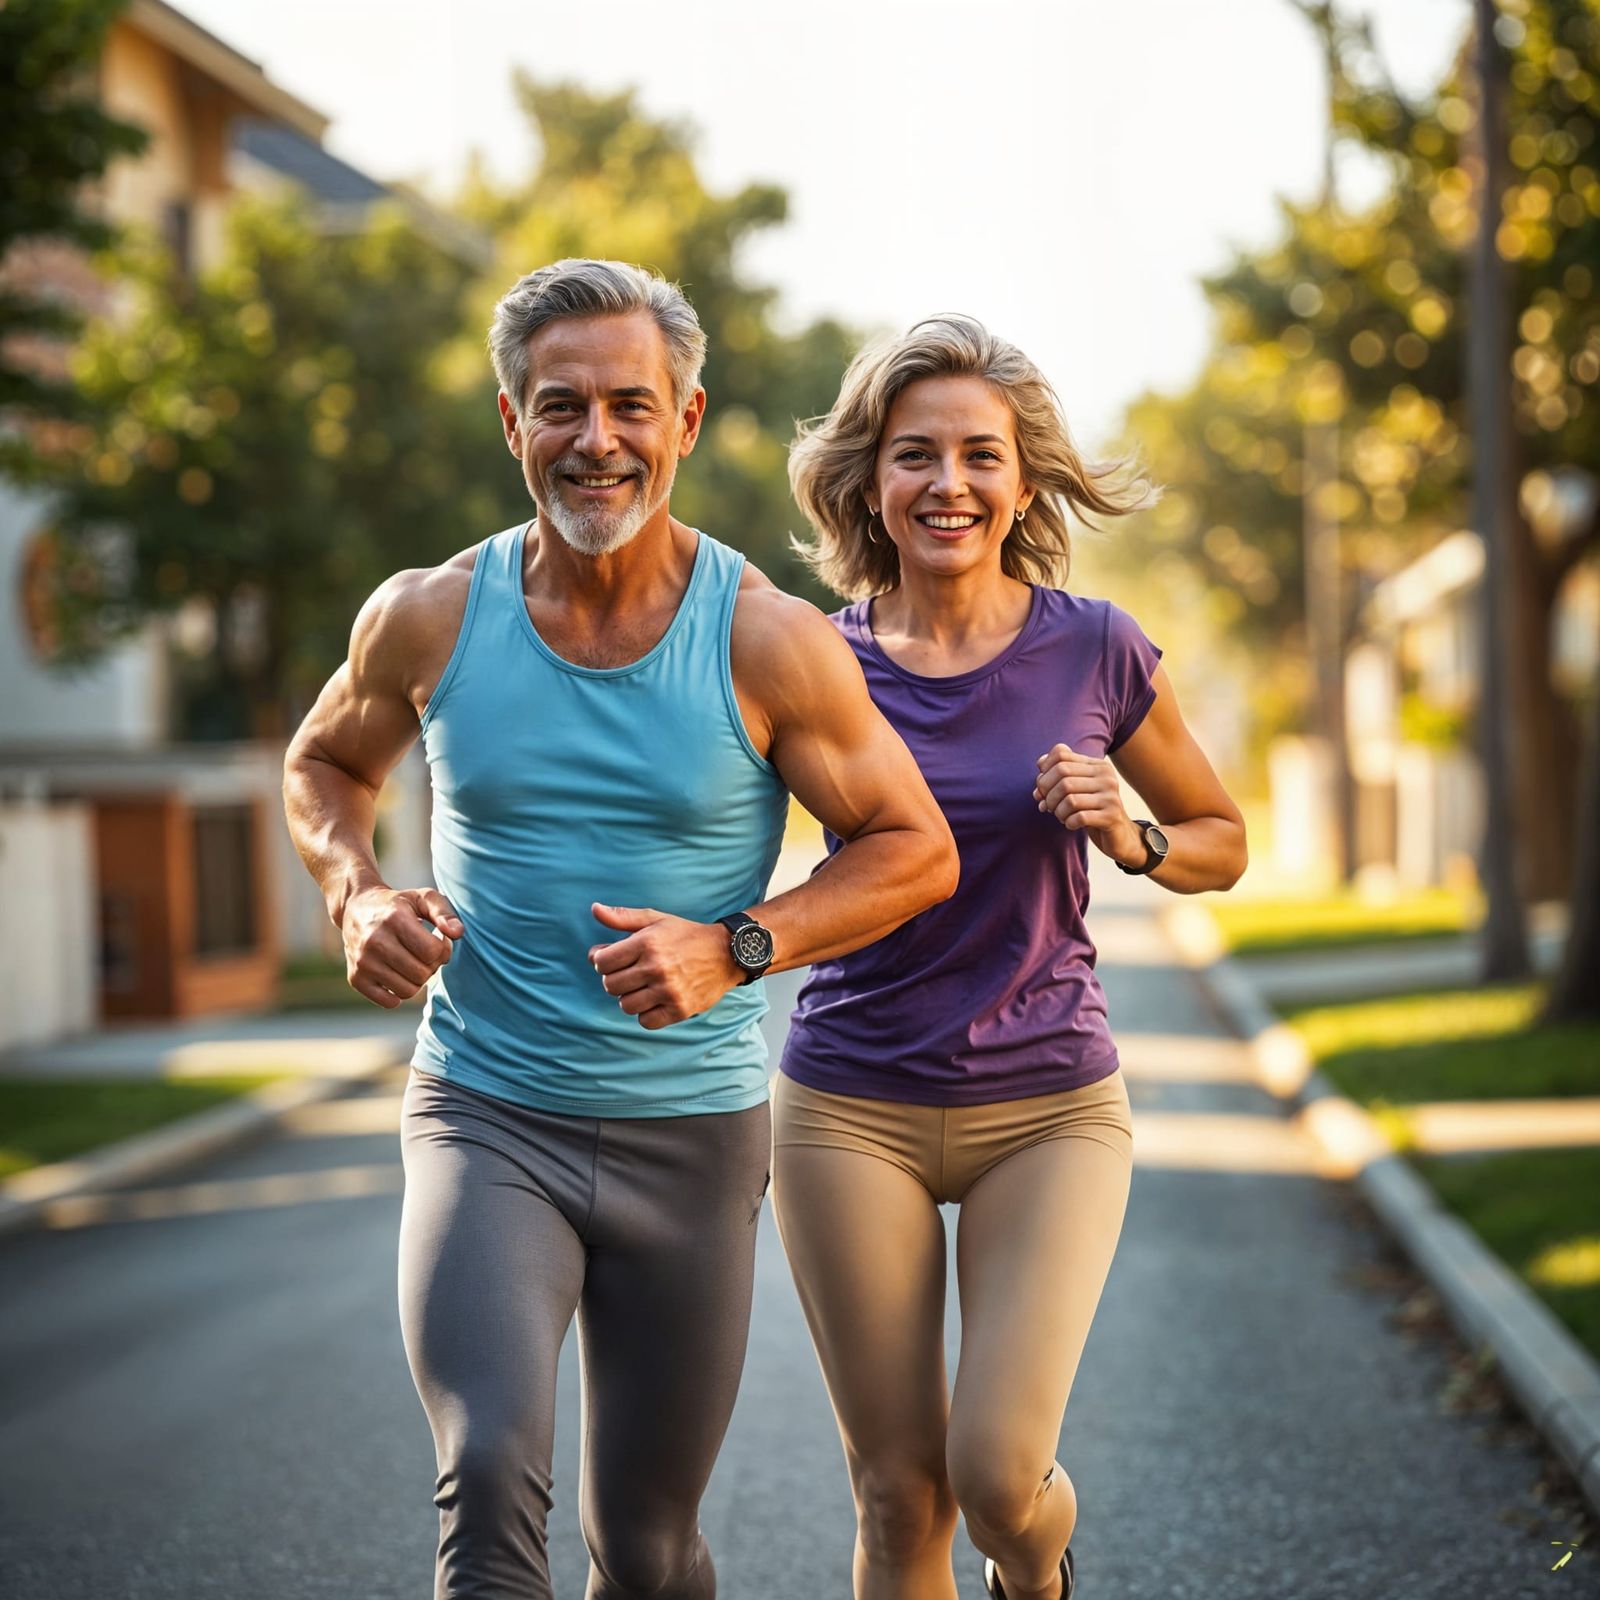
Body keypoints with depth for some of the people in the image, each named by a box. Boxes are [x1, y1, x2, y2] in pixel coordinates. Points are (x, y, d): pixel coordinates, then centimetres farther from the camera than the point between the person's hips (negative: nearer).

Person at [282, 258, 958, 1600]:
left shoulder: (768, 642, -10)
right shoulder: (429, 619, -4)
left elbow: (917, 851, -3)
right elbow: (325, 763, 16)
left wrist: (734, 949, -18)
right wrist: (358, 896, -5)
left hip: (692, 1135, 0)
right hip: (488, 1121, 0)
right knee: (490, 1480, -24)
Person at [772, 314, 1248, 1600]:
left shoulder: (1095, 650, -4)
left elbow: (1223, 843, 8)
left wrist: (1130, 839, -12)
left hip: (1050, 1107, 0)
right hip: (852, 1109, 1)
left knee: (998, 1469, -11)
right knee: (898, 1492, 3)